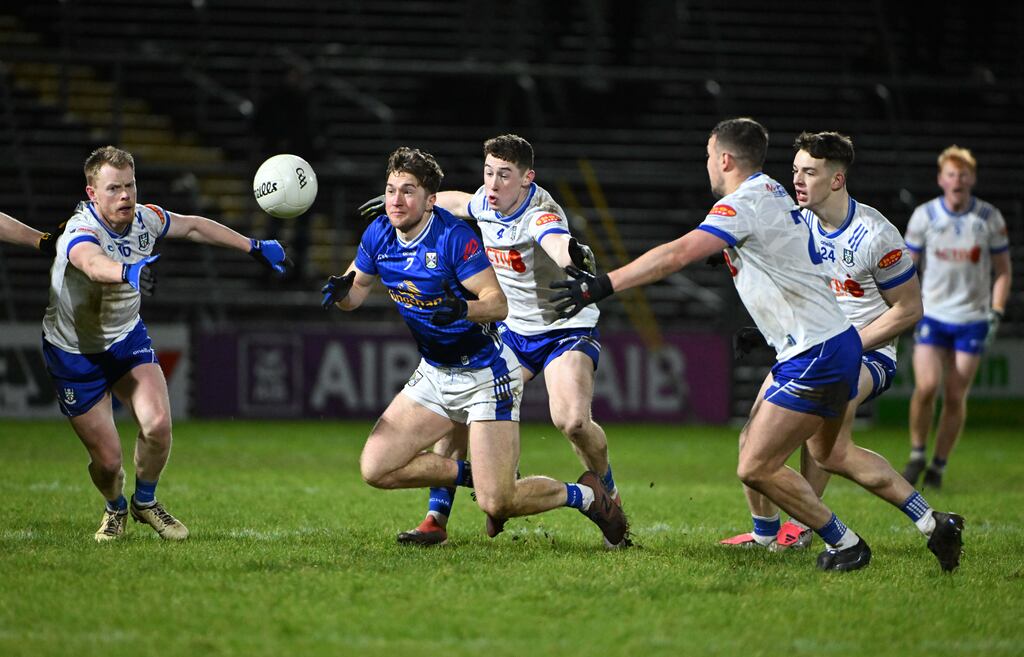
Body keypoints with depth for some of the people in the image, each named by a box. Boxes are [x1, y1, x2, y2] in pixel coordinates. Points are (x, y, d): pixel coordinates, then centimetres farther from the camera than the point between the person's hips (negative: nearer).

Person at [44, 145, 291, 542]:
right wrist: (128, 272, -78)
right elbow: (93, 263, -57)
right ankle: (115, 510, 32)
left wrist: (254, 248, 12)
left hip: (126, 338, 5)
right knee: (107, 459, -4)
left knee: (157, 423, -17)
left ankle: (145, 503, 12)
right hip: (75, 351, -5)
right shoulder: (80, 231, -32)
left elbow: (193, 226, 8)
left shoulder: (145, 218, -12)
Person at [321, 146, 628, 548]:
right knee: (375, 469, -5)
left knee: (497, 503, -15)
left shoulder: (454, 237, -22)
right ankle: (473, 475, 17)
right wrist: (341, 291, -13)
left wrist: (464, 309, -44)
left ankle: (585, 495, 14)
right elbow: (356, 291, 10)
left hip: (486, 374, -7)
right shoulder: (378, 235, -3)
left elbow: (498, 303, -24)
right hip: (434, 375, 7)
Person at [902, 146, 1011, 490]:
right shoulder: (924, 215, -2)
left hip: (972, 319, 0)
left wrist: (996, 313, -4)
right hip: (932, 316, 0)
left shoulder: (990, 217, -2)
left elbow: (1003, 270, 6)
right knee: (927, 386, -17)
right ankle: (917, 454, 4)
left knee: (955, 397, -1)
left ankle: (939, 465, 13)